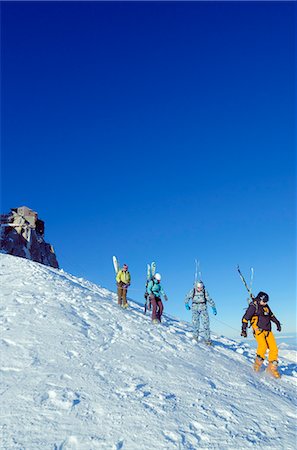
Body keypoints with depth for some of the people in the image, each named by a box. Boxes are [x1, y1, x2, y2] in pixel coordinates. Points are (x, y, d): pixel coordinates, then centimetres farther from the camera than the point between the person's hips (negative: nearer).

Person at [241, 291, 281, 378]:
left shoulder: (265, 306, 15)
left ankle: (272, 368, 9)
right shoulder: (253, 306, -5)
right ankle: (257, 364, -10)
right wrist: (244, 329, -11)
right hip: (258, 330, -7)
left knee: (274, 349, -5)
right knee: (263, 346, -28)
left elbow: (271, 315, 32)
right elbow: (245, 318, -7)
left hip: (268, 331, 7)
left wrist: (277, 323, 30)